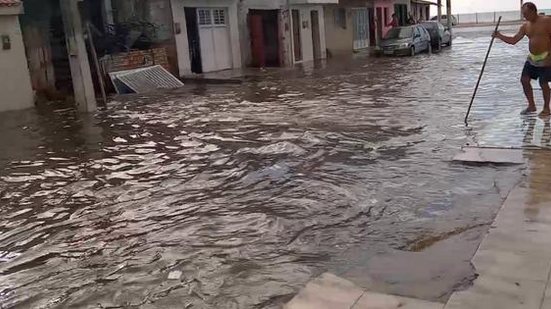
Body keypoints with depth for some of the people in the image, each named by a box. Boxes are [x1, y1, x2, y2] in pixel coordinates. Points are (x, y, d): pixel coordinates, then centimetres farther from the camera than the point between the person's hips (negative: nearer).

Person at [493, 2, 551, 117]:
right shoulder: (525, 26, 7)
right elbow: (514, 40, 5)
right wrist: (500, 36, -7)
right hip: (532, 58, 7)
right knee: (525, 80, 4)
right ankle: (532, 106, 19)